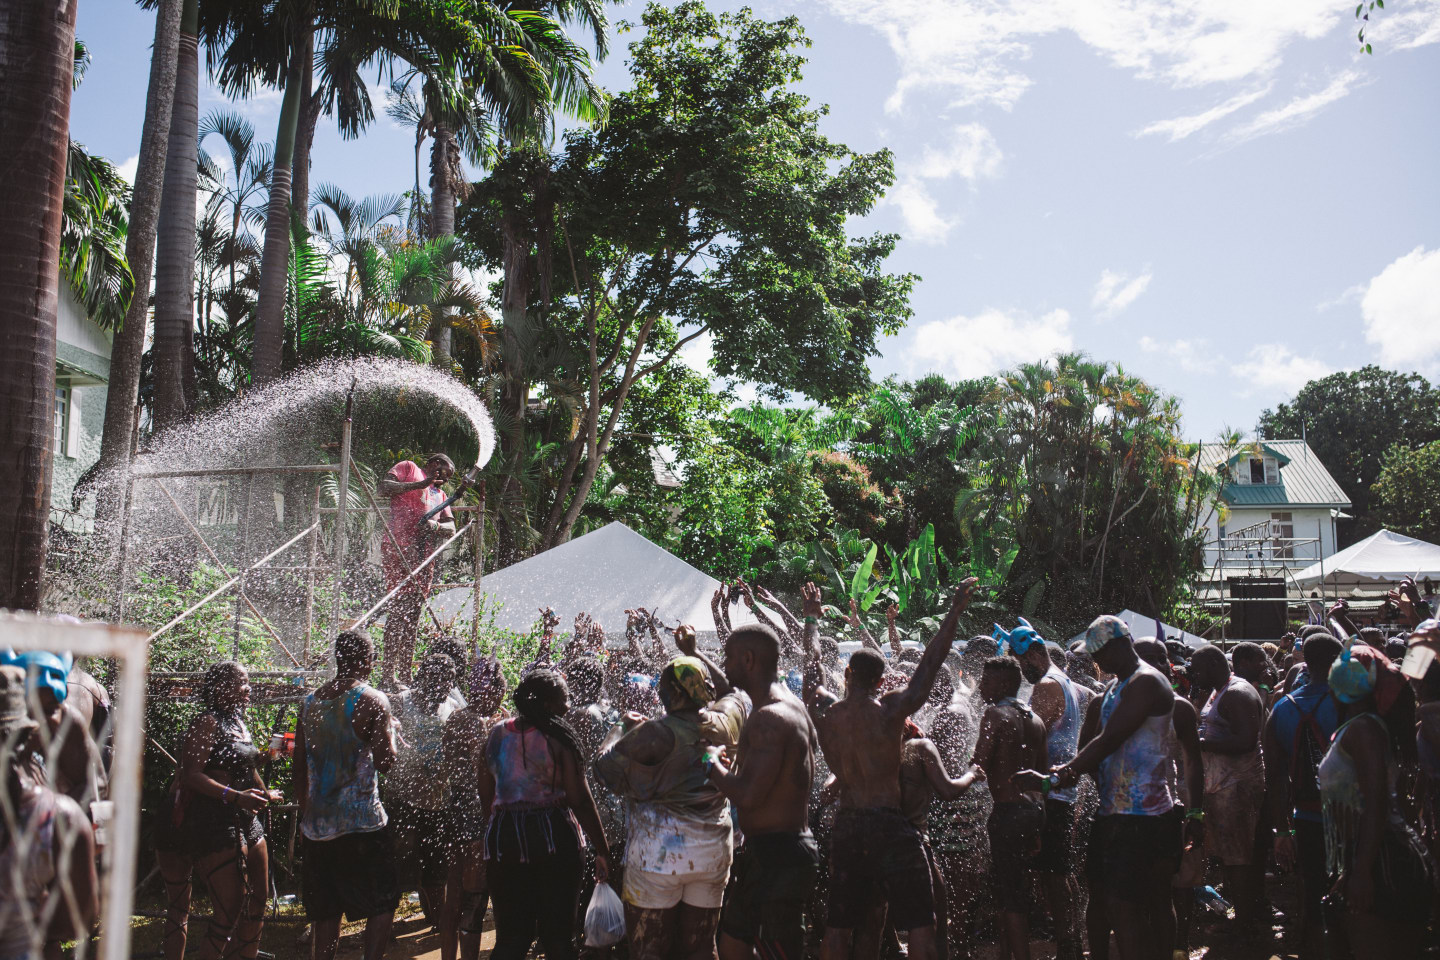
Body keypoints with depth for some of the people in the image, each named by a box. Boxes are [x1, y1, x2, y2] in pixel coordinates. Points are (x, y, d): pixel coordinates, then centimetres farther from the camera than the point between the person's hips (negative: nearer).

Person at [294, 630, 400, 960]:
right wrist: (391, 730, 7)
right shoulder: (372, 701, -9)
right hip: (362, 822, -6)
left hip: (318, 823, 6)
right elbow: (385, 761, -12)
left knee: (326, 908, 14)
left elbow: (299, 768, 12)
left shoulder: (310, 702, 8)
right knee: (384, 901, 4)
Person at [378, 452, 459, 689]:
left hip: (424, 555, 8)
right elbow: (384, 487, -4)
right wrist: (419, 484, -9)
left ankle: (405, 676, 7)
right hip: (398, 548, -8)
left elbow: (451, 527, 21)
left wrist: (436, 525, -2)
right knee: (399, 607, -16)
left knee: (412, 615, 5)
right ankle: (387, 675, -19)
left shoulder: (440, 494, 31)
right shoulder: (409, 468, 12)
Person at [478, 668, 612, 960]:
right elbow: (580, 800, -11)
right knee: (556, 935, 6)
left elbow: (486, 791, 11)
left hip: (504, 836, 4)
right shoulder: (557, 737, -10)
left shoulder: (497, 734, 5)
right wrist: (602, 850, -5)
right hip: (553, 837, -4)